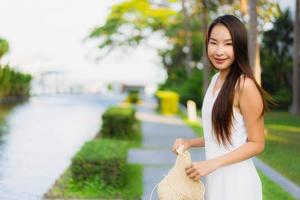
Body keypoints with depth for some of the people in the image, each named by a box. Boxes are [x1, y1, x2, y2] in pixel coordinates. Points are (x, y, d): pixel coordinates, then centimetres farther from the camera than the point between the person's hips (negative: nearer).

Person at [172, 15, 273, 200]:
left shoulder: (245, 85, -17)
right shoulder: (216, 80, 7)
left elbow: (257, 144, -14)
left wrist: (212, 163, -20)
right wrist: (190, 143, 2)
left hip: (236, 181, -7)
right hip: (215, 178, 7)